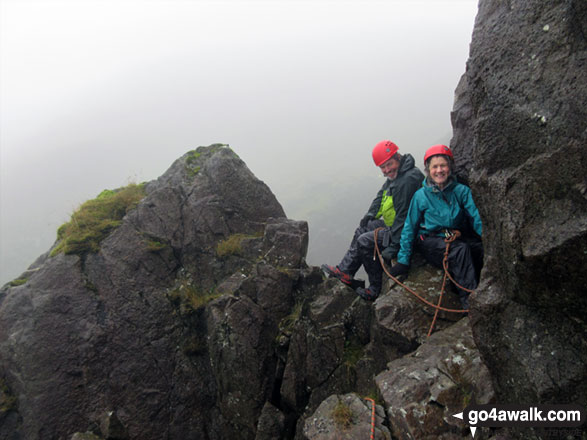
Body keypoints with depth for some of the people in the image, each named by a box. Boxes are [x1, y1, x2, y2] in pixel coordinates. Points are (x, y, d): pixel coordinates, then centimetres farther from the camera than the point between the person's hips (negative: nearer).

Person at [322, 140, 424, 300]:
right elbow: (381, 196, 20)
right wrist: (370, 215, 9)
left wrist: (393, 246, -26)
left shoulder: (409, 179, -27)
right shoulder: (394, 175, 6)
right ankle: (344, 271, 17)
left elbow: (404, 215, -28)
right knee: (362, 229, 15)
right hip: (392, 224, 11)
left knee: (365, 241, -13)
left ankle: (376, 289, -2)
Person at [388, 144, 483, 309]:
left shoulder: (461, 191, 3)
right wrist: (403, 260, -1)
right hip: (431, 241, -3)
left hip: (459, 238, 3)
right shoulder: (421, 195, -2)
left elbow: (477, 219, -2)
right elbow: (410, 228, 2)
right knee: (460, 250, -31)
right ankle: (469, 301, -32)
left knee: (482, 249, -25)